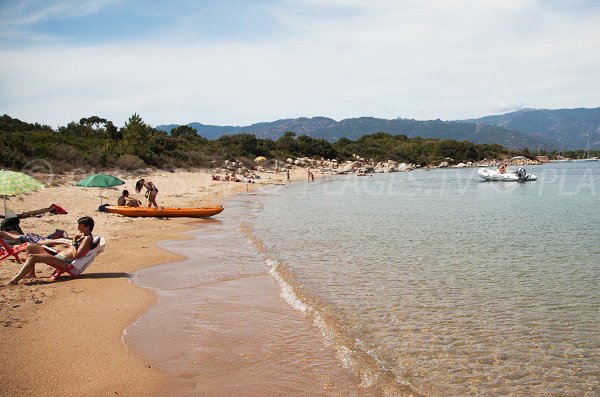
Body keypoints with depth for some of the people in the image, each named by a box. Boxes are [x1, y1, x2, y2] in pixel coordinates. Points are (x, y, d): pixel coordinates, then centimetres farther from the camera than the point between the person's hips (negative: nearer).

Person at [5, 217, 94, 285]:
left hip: (64, 261, -11)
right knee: (30, 247, 11)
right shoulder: (80, 235, 20)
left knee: (32, 257, -25)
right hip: (57, 255, 11)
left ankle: (15, 280, -26)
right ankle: (31, 273, 15)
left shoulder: (87, 238, -9)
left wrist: (74, 241, -15)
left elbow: (75, 256, -19)